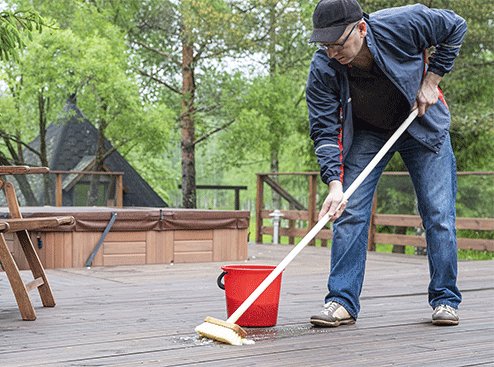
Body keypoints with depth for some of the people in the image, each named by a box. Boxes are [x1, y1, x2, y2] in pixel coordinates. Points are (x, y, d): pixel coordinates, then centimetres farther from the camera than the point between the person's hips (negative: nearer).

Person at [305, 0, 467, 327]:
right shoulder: (323, 70, -26)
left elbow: (455, 26, -11)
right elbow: (324, 131, -23)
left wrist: (431, 80, -15)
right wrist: (334, 184, -36)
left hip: (422, 125, -1)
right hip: (366, 134, 1)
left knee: (439, 213, -4)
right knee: (349, 212, -10)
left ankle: (446, 300, 10)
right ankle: (342, 302, -2)